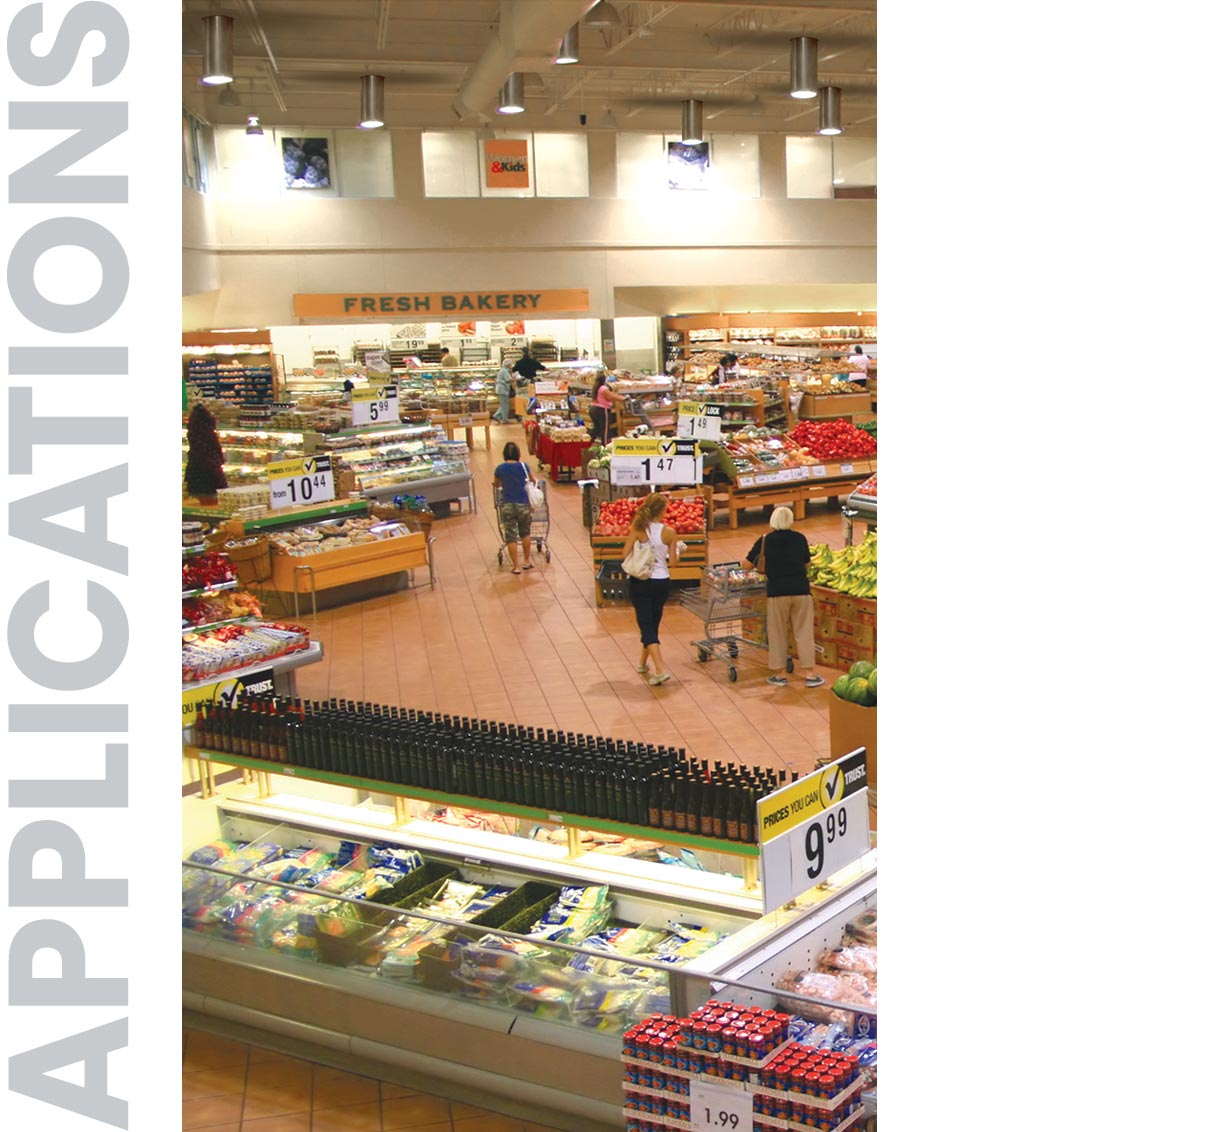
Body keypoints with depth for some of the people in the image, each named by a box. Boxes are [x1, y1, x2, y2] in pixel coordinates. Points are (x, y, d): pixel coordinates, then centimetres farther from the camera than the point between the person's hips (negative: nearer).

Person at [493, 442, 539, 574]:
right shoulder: (523, 466, 0)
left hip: (507, 505, -1)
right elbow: (533, 480, 17)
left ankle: (516, 567, 6)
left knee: (511, 536, 5)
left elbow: (496, 484, 18)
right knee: (525, 532, 21)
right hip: (523, 504, 1)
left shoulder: (500, 468, -1)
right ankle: (527, 561, 29)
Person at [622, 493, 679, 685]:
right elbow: (673, 562, -5)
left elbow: (626, 555, -11)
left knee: (647, 626, 1)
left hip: (640, 582, -2)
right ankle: (643, 662, 39)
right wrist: (674, 552, 16)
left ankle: (660, 670, -13)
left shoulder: (637, 529, -10)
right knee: (653, 624, 22)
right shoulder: (669, 532, -8)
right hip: (662, 582, 2)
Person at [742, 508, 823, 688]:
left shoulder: (765, 541, -1)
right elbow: (807, 563, 12)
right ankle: (809, 673, 6)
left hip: (777, 591, -1)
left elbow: (747, 565, 3)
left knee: (777, 634, 9)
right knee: (804, 632, 6)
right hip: (801, 589, 1)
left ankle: (780, 674, 12)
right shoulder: (799, 538, 3)